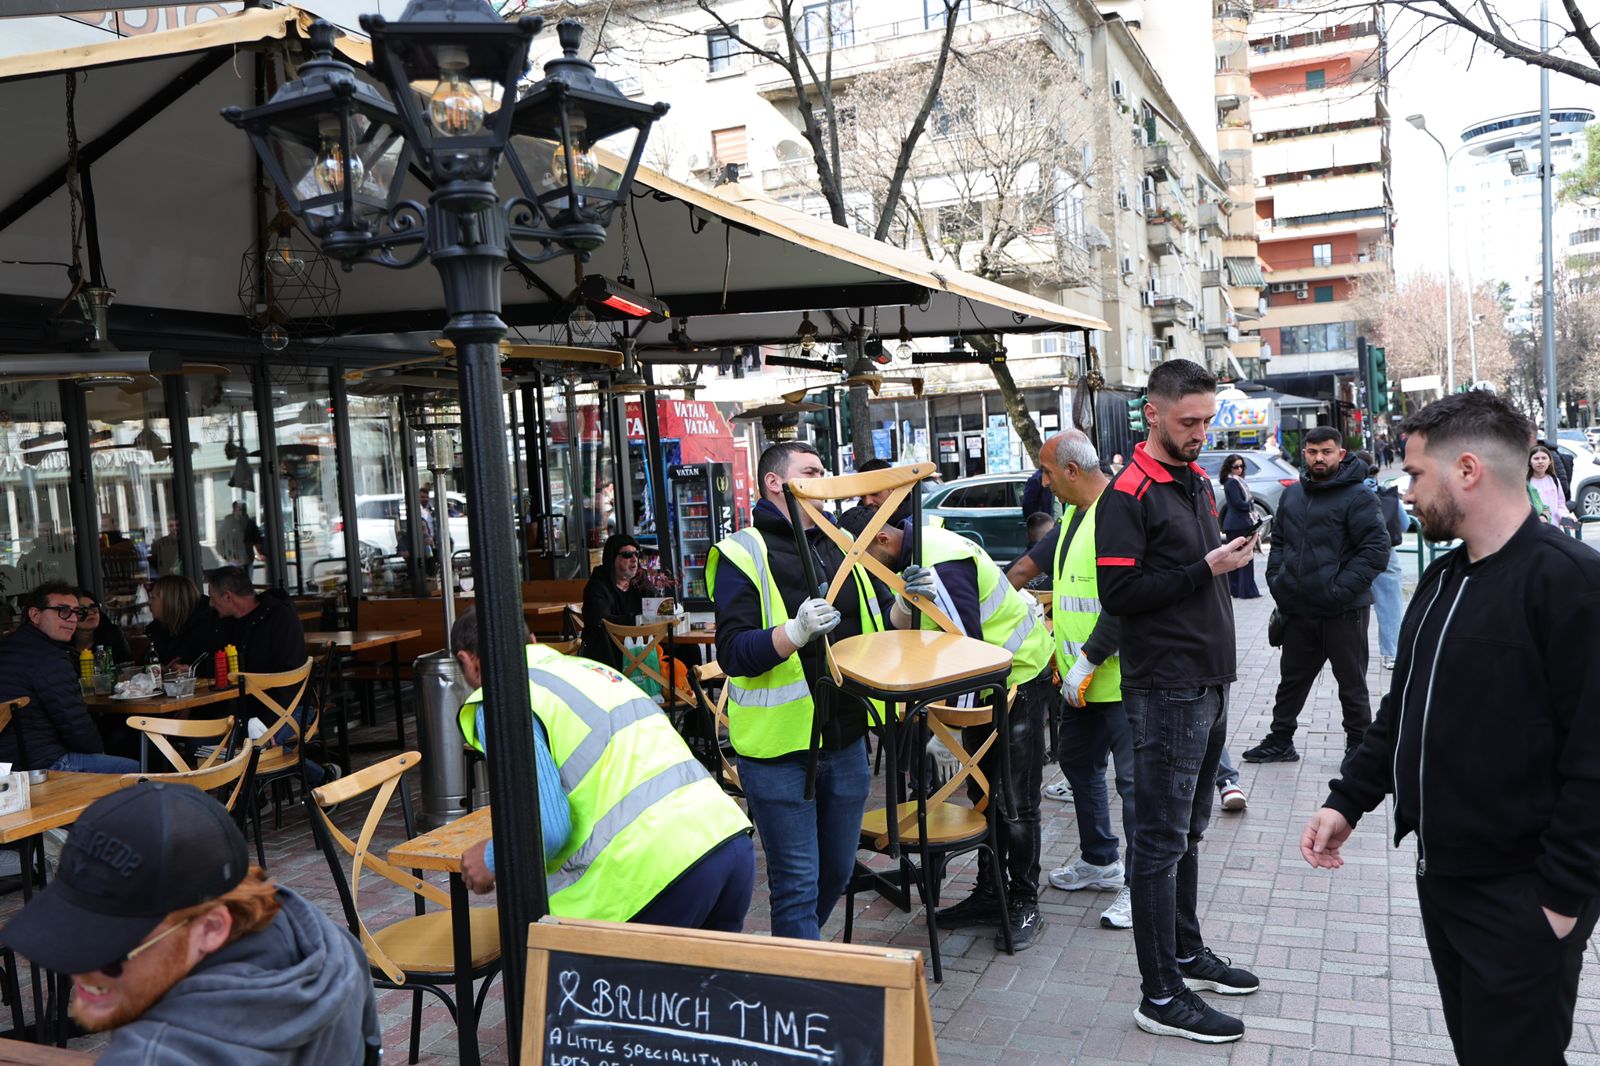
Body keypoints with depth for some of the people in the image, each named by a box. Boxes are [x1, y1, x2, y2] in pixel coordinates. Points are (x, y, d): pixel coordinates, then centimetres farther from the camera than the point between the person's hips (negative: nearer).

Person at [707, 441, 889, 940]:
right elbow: (733, 653, -19)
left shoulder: (841, 543, 12)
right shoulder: (743, 554, -9)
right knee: (797, 884, -1)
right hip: (779, 750, -7)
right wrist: (795, 632, -34)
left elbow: (874, 625, 21)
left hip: (845, 743, 7)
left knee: (837, 872, 19)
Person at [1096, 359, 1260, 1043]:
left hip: (1208, 684, 9)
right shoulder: (1129, 494, -14)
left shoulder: (1197, 480, 14)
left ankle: (1187, 953, 33)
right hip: (1165, 691, -9)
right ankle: (1161, 995, 7)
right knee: (1162, 839, -2)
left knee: (1187, 829, 19)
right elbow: (1117, 593, -20)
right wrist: (1206, 569, -20)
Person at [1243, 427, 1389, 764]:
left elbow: (1377, 549, -16)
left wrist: (1341, 588, -20)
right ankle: (1280, 740, 29)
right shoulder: (1291, 495, 10)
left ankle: (1358, 745, 21)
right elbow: (1278, 542, 20)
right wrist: (1276, 580, 5)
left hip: (1343, 612, -6)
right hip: (1298, 610, 6)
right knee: (1292, 678, 17)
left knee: (1352, 683, 8)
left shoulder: (1358, 496, -10)